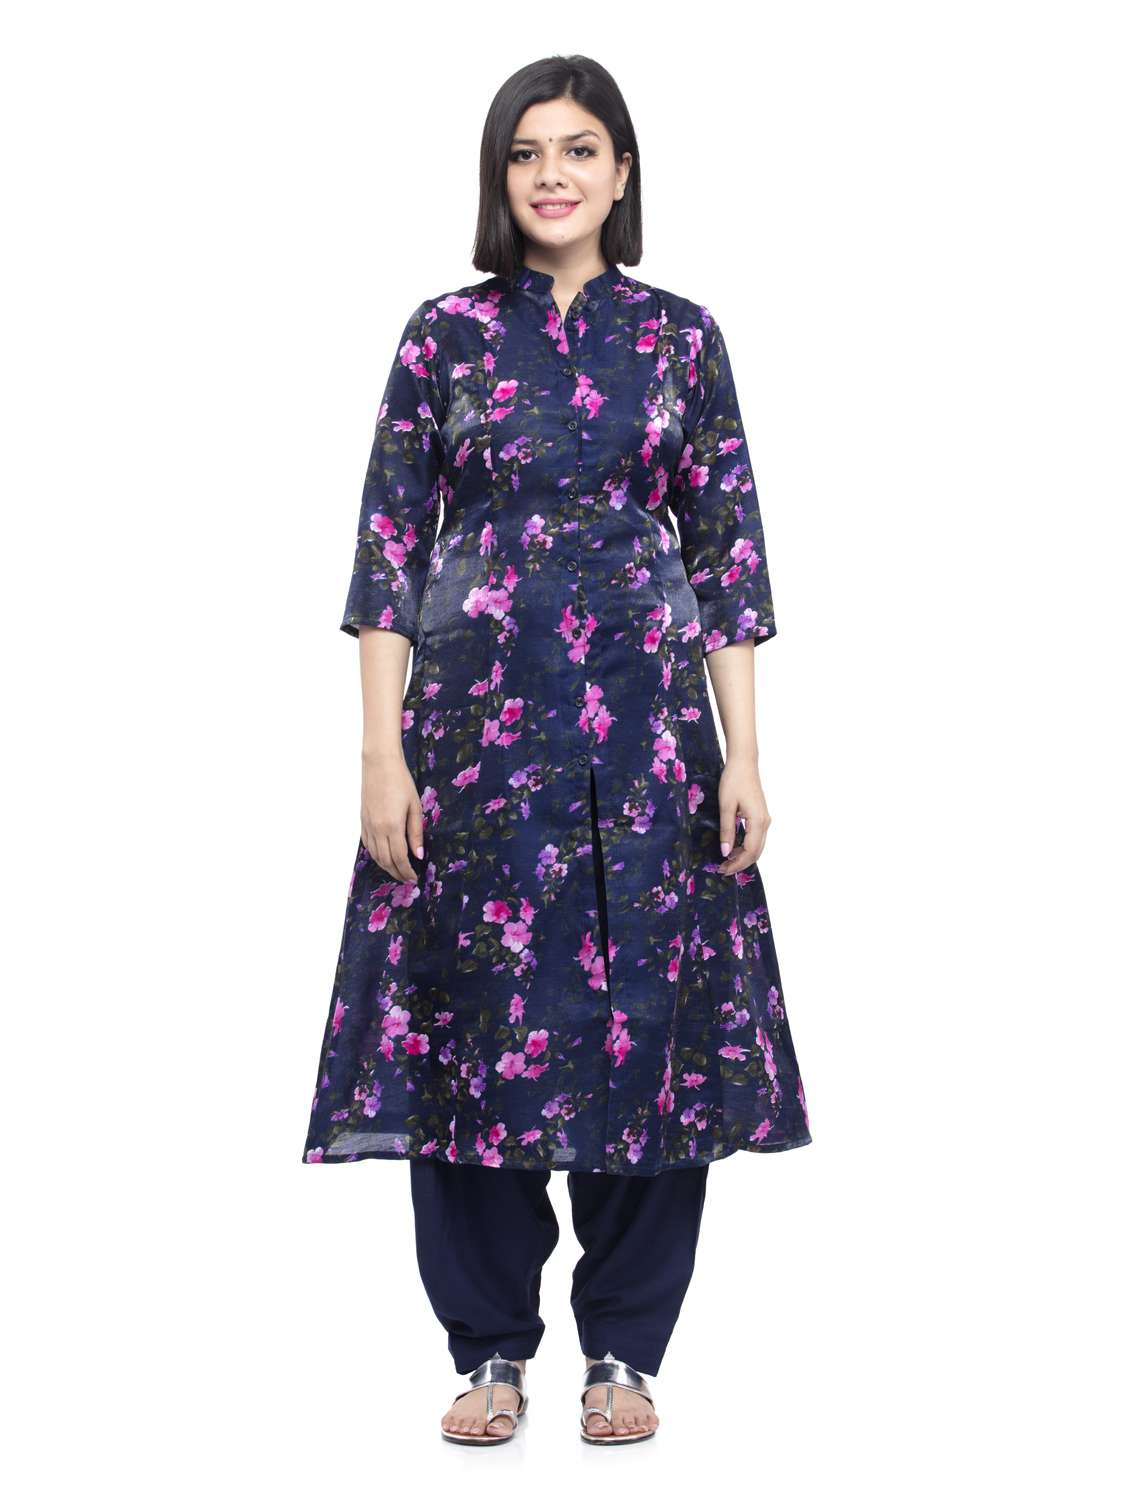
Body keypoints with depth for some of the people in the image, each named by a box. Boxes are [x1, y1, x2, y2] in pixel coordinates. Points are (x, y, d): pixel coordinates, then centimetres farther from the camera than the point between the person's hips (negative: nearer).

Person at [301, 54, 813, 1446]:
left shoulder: (682, 336, 6)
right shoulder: (445, 334, 3)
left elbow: (729, 549, 5)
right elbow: (389, 548, 1)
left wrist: (743, 755, -2)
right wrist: (383, 754, -6)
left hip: (647, 717, 1)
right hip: (480, 715, 0)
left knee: (651, 1015, 3)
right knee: (477, 1013, 2)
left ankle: (625, 1349, 18)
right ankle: (492, 1348, 18)